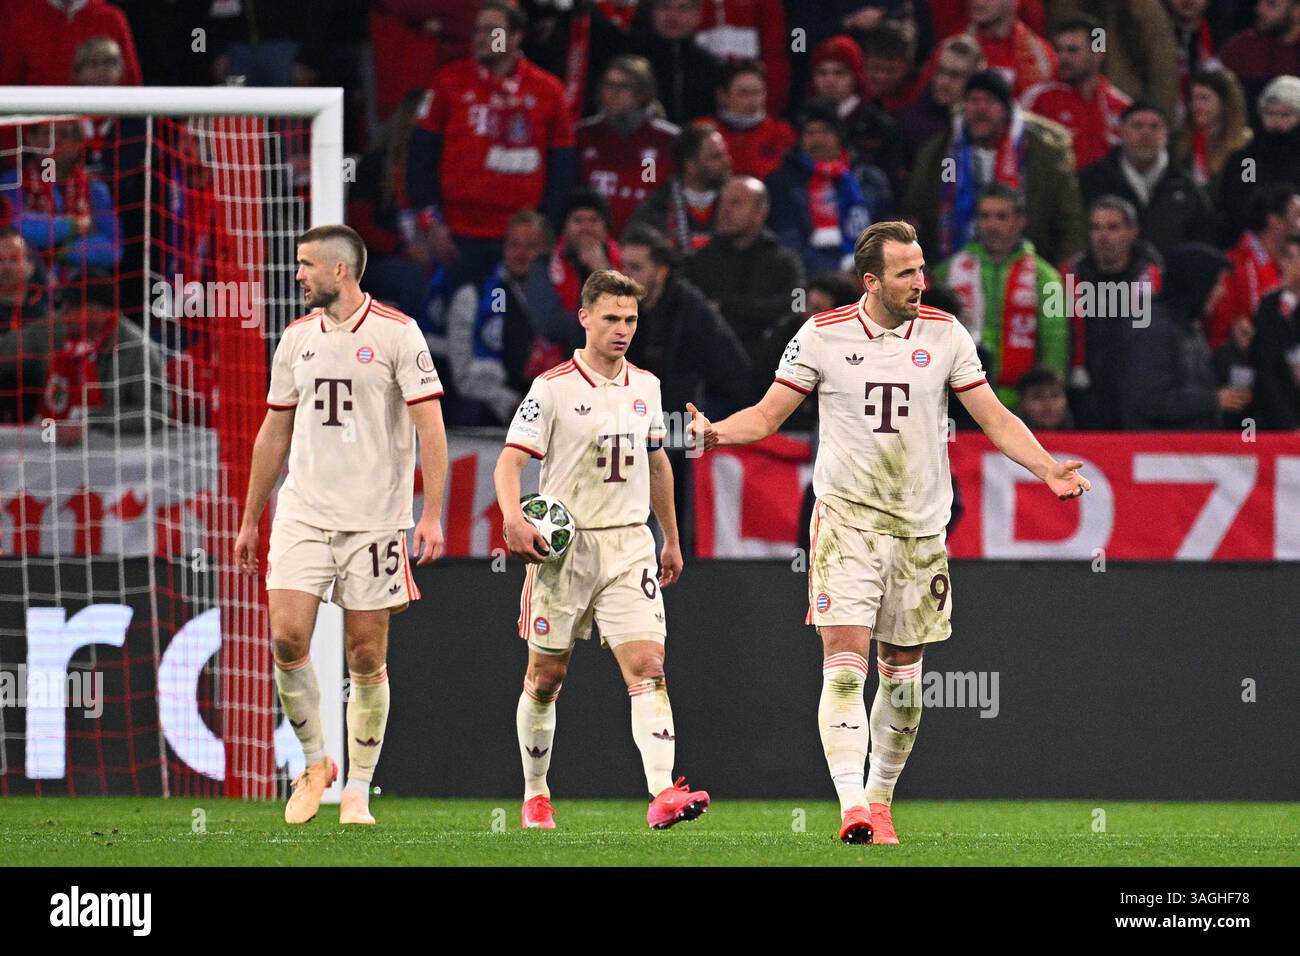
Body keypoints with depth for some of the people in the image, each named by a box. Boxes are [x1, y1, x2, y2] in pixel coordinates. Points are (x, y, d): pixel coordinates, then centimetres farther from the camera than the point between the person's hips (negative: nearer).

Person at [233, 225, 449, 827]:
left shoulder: (396, 334, -5)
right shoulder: (297, 338, 11)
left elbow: (430, 427, -7)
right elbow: (275, 433, 18)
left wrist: (433, 514, -15)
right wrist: (250, 520, 19)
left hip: (374, 520, -4)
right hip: (302, 515, 4)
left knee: (366, 655, 0)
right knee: (288, 639, -10)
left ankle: (358, 790, 9)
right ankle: (315, 762, 9)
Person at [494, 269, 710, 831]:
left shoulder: (645, 386, 9)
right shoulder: (553, 387, -6)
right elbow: (509, 461, -10)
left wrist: (672, 538, 25)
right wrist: (514, 520, -28)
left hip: (628, 542, 3)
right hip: (563, 546, -3)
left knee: (647, 667, -13)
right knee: (546, 676, 8)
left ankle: (663, 794, -24)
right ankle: (535, 796, 25)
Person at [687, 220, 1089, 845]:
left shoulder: (944, 334, 2)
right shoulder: (822, 335, -2)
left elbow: (995, 418, 4)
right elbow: (767, 415, 4)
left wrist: (1046, 466, -11)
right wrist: (717, 432, -16)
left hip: (920, 528, 2)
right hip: (846, 516, -2)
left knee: (903, 673, 7)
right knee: (844, 662, -15)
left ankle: (880, 800, 23)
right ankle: (852, 807, -20)